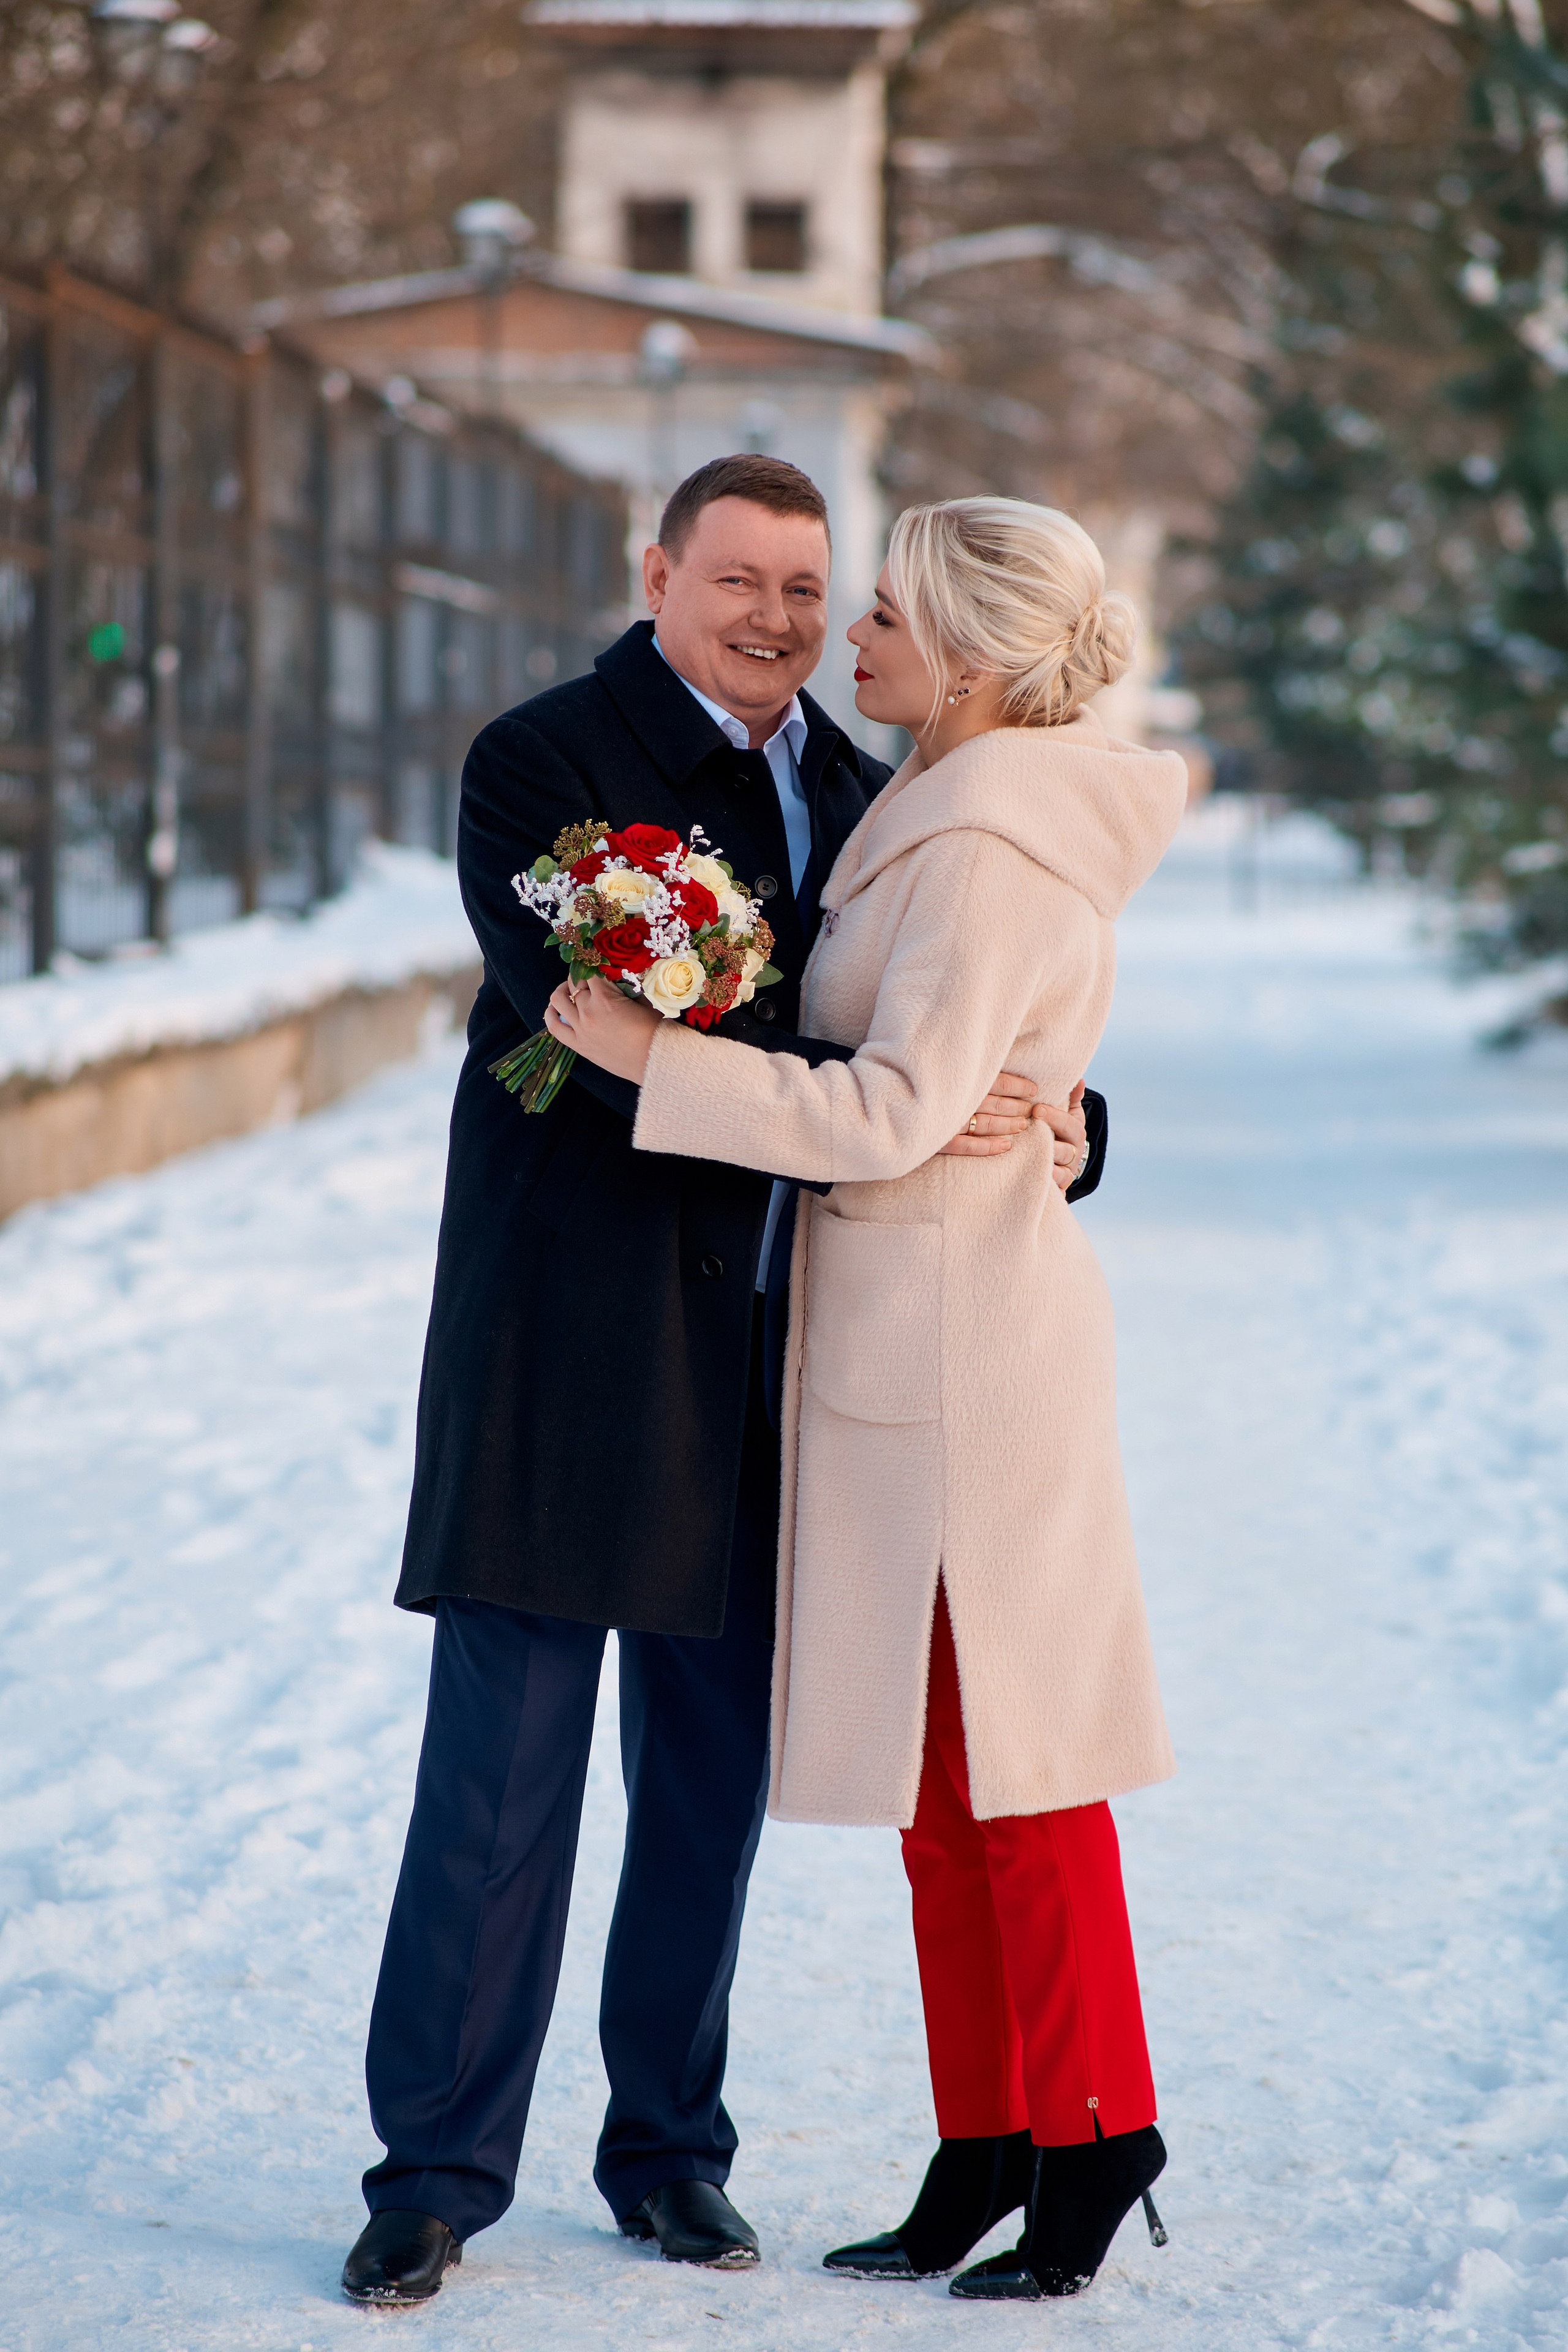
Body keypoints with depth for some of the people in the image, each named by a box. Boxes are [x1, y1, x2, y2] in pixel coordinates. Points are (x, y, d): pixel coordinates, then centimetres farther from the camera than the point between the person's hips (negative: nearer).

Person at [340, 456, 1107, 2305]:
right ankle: (438, 2167, 6)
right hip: (572, 1339, -5)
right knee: (502, 1765, -2)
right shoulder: (541, 764, -6)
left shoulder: (859, 798, 13)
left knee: (716, 1770, 11)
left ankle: (668, 2145, 23)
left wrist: (1058, 1126, -9)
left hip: (769, 1356, 5)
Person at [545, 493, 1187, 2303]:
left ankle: (1093, 2136, 6)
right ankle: (985, 2150, 18)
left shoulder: (988, 853, -17)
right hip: (895, 1333, 10)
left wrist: (654, 1057, -21)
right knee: (940, 1758, 12)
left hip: (960, 1330, -10)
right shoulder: (949, 815, 14)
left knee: (1006, 1753, -3)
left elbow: (896, 1112, -25)